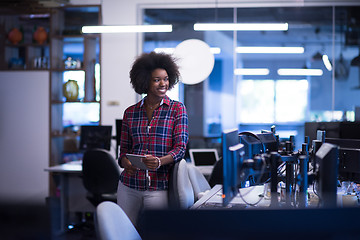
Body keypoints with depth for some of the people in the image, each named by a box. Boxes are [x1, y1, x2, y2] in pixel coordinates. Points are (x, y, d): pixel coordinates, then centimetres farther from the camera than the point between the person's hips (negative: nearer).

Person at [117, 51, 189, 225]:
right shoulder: (130, 113, 10)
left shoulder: (177, 109, 2)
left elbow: (180, 147, -5)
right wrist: (126, 162, -9)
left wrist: (160, 161, -24)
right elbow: (124, 149, 15)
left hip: (159, 187, -2)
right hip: (129, 185, 3)